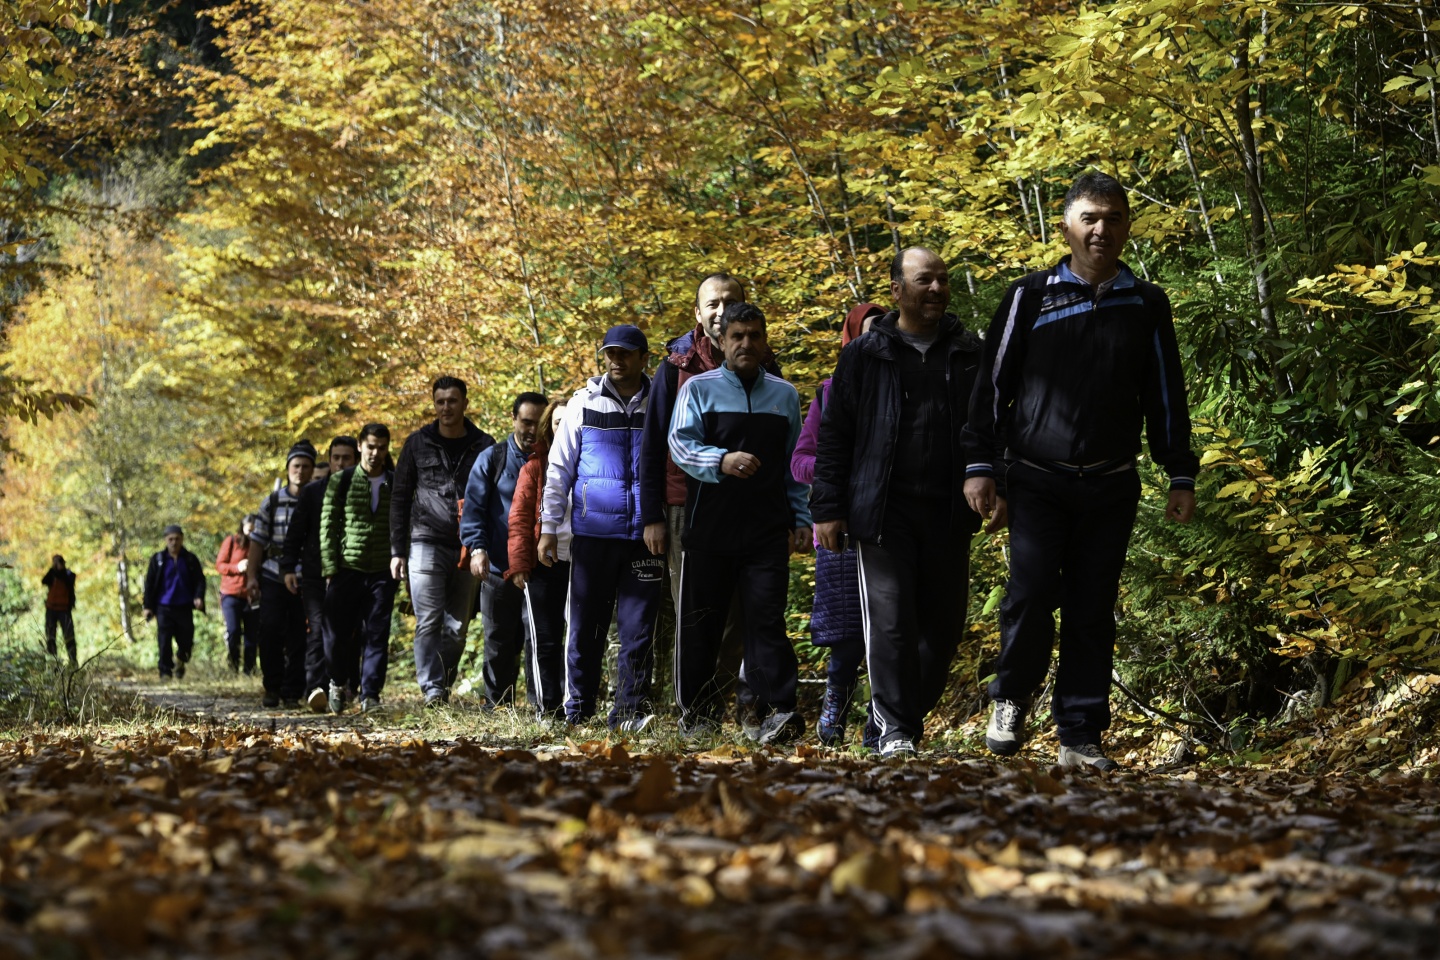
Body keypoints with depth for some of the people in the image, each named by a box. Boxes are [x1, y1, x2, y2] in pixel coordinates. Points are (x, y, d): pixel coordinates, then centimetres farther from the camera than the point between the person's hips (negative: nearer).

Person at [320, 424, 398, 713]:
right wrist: (330, 566, -4)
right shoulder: (341, 481, 4)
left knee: (376, 635, -4)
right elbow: (328, 524, 3)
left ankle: (370, 694, -2)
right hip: (347, 569, -1)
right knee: (338, 634, 0)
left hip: (383, 572, 1)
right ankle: (340, 682, 24)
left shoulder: (396, 484, 8)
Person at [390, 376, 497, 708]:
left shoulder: (483, 445, 7)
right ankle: (432, 688, -12)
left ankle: (444, 684, 15)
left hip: (468, 549, 1)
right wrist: (397, 551, 4)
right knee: (429, 621, -11)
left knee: (457, 627, 3)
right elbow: (400, 498, 10)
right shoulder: (418, 443, 7)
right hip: (426, 544, -1)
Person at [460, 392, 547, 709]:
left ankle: (541, 704, -5)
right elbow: (474, 507, 0)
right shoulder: (491, 459, 6)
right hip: (499, 568, 0)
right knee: (499, 643, 7)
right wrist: (477, 547, -15)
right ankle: (497, 705, 16)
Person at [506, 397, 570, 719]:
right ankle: (550, 707, 6)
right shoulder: (536, 466, 7)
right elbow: (520, 518, 4)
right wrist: (518, 563, -5)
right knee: (545, 640, 2)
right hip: (543, 563, 0)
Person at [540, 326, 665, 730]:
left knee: (638, 626, -4)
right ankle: (577, 711, 13)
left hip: (645, 534, 0)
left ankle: (630, 709, -2)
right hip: (592, 532, 0)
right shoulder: (585, 403, 6)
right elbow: (559, 467, 8)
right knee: (586, 625, 4)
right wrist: (549, 526, 3)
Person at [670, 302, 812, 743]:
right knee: (701, 622, 5)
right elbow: (680, 443, -7)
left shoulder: (784, 394, 14)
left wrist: (801, 519, 12)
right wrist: (722, 461, -25)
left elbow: (794, 463, 19)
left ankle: (775, 713, -15)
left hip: (767, 531, 1)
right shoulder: (699, 389, 5)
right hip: (709, 529, -1)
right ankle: (697, 714, 16)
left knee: (767, 617, -10)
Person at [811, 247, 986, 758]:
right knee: (891, 620, -10)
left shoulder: (969, 355, 11)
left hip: (948, 514, 3)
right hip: (883, 511, -3)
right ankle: (895, 731, -5)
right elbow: (834, 436, 5)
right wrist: (828, 508, 0)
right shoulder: (864, 356, 5)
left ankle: (884, 729, 17)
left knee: (943, 625, 5)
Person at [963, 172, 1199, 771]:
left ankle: (1080, 737, 8)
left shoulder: (1147, 306, 10)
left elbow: (1166, 398, 14)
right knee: (1032, 592, -15)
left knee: (1093, 612, 2)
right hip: (1037, 480, -2)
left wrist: (1181, 477, 10)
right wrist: (980, 467, -1)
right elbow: (992, 385, 5)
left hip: (1111, 486, 2)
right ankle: (1010, 700, 9)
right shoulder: (1029, 298, 4)